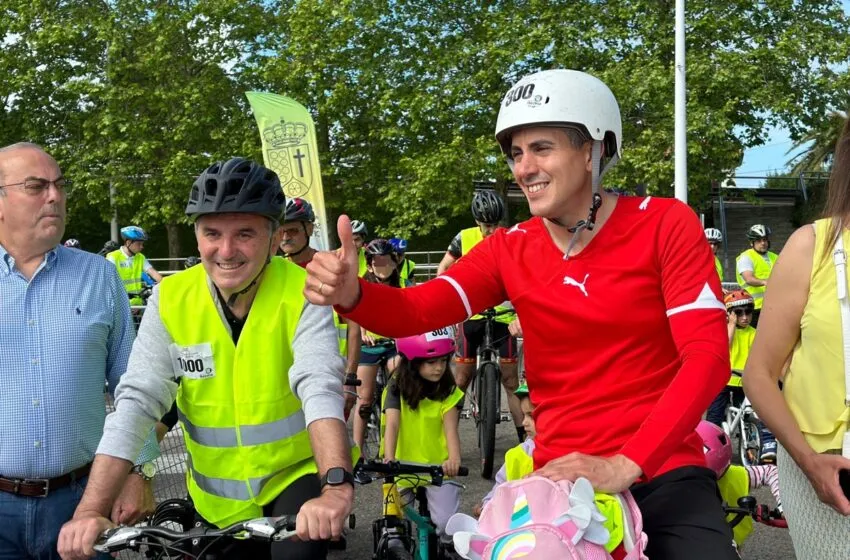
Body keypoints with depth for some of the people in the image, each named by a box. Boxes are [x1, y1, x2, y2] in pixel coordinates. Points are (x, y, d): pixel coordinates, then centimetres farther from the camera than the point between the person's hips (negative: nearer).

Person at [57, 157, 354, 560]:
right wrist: (91, 511, -24)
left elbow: (320, 388, -30)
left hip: (296, 473, -3)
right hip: (218, 497, 3)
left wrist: (336, 486, -46)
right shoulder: (170, 299, -11)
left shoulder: (303, 294, -17)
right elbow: (136, 401, -15)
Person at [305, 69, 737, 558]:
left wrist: (624, 466, -23)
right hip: (560, 480, 3)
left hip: (664, 475, -2)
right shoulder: (510, 250, 3)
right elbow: (414, 312, -9)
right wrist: (350, 293, -32)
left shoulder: (665, 225, -6)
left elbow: (707, 357, -14)